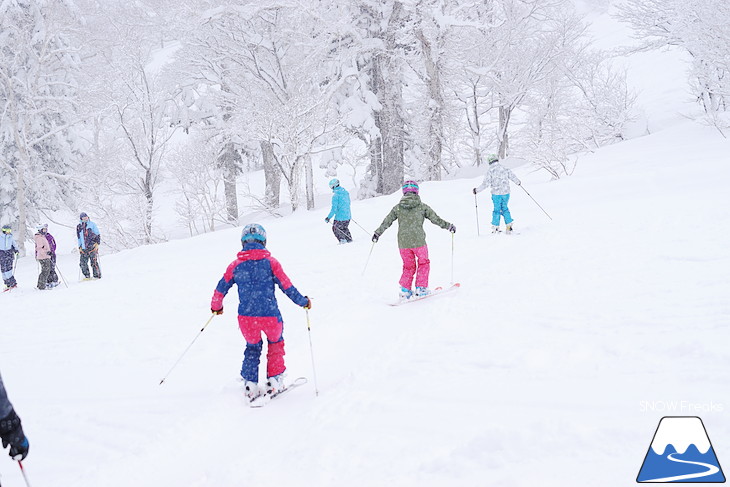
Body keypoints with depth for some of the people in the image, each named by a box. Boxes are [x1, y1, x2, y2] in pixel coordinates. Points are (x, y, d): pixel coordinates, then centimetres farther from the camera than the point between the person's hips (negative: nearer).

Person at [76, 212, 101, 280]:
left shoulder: (92, 224, 3)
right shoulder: (79, 227, 13)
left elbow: (98, 234, 4)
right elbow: (79, 238, 22)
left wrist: (97, 243, -8)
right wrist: (79, 247, 16)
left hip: (92, 246, -4)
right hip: (84, 248, 4)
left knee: (94, 262, -10)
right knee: (83, 262, -1)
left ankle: (97, 275, -3)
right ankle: (87, 276, 11)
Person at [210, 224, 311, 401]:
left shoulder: (235, 265, 4)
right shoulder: (270, 262, -3)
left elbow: (221, 289, 12)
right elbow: (287, 286, -3)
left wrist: (216, 306, 31)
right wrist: (303, 301, 12)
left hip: (245, 317, 2)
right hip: (270, 316, -2)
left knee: (252, 347, 27)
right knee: (275, 343, 27)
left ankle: (250, 385, 19)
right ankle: (274, 382, 21)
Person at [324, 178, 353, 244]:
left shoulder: (335, 195, -18)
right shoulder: (345, 192, 4)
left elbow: (334, 208, -19)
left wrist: (329, 217, -12)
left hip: (340, 216, -7)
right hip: (348, 215, 7)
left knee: (335, 228, 14)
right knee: (344, 228, 27)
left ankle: (342, 239, 8)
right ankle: (349, 239, 30)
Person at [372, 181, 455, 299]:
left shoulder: (398, 207, 3)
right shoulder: (422, 206, -3)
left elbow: (386, 222, 8)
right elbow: (436, 219, 0)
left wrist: (377, 233, 21)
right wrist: (449, 226, 13)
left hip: (403, 243, 3)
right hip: (418, 241, -3)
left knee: (408, 266, 18)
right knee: (423, 264, 17)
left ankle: (405, 290, 10)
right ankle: (421, 288, 14)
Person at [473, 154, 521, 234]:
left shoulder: (490, 172, -10)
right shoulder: (505, 169, 0)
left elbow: (485, 183, -13)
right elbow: (513, 176, 8)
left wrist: (477, 190, -3)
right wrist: (518, 182, 28)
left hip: (496, 194, -3)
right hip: (506, 193, 3)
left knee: (497, 210, 9)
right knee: (505, 208, 18)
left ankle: (495, 228, 10)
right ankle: (509, 225, 13)